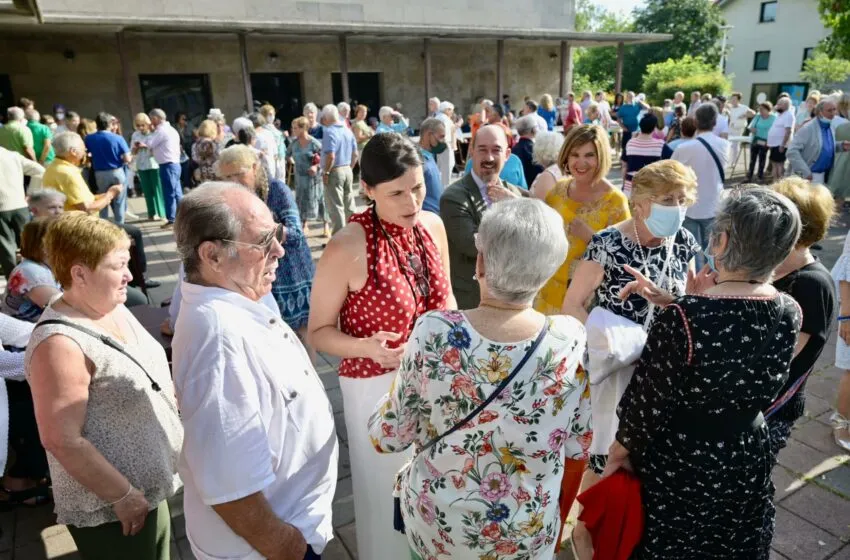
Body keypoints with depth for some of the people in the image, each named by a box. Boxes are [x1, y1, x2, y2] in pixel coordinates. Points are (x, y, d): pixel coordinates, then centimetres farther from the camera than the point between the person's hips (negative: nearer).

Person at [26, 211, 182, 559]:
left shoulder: (113, 308, 1)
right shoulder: (60, 342, -25)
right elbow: (61, 440, -25)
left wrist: (176, 413, 10)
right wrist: (122, 495, -20)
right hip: (108, 510, -8)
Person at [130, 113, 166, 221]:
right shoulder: (135, 135, 8)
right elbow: (133, 152, 10)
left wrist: (146, 146, -21)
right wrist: (136, 148, -11)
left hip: (154, 165, -4)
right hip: (141, 166, 4)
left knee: (157, 189, -1)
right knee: (147, 190, 5)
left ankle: (161, 213, 4)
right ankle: (152, 213, 12)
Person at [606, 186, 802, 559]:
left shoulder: (685, 318, -31)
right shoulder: (789, 313, -12)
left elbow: (647, 399, -20)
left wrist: (622, 447, -2)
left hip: (677, 464, -5)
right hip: (747, 459, 5)